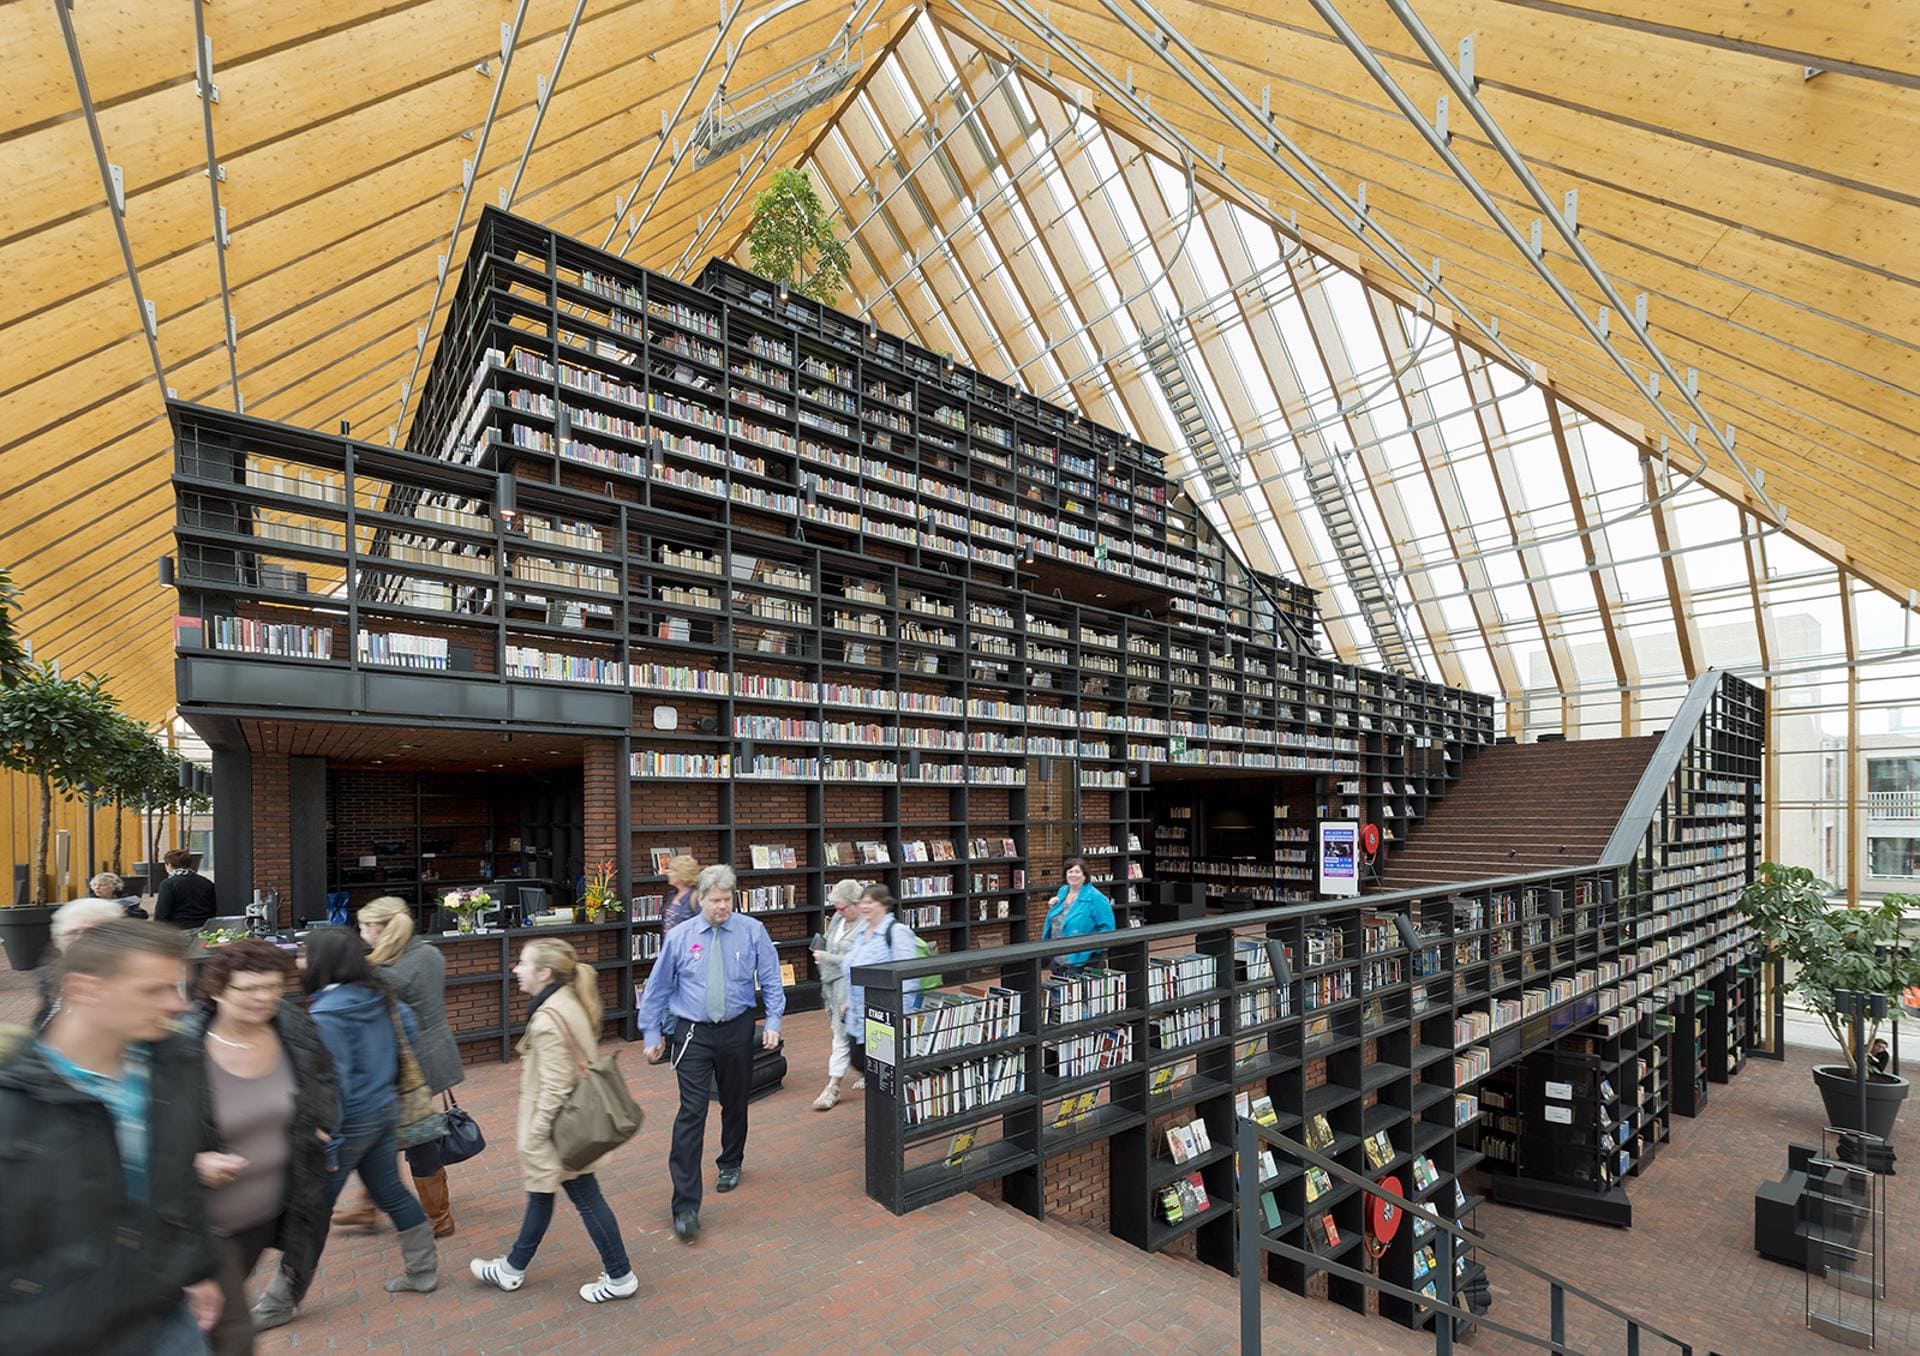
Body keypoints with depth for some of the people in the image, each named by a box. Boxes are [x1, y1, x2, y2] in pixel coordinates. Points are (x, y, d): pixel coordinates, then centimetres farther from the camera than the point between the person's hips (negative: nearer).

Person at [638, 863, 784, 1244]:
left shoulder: (752, 931, -6)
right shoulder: (680, 937, -5)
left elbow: (771, 980, 0)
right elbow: (658, 985, 5)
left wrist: (773, 1022, -6)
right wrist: (652, 1033, 6)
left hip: (737, 1030, 1)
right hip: (694, 1034, -1)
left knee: (735, 1105, 18)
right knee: (691, 1113, -9)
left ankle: (730, 1165, 44)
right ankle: (685, 1206, -2)